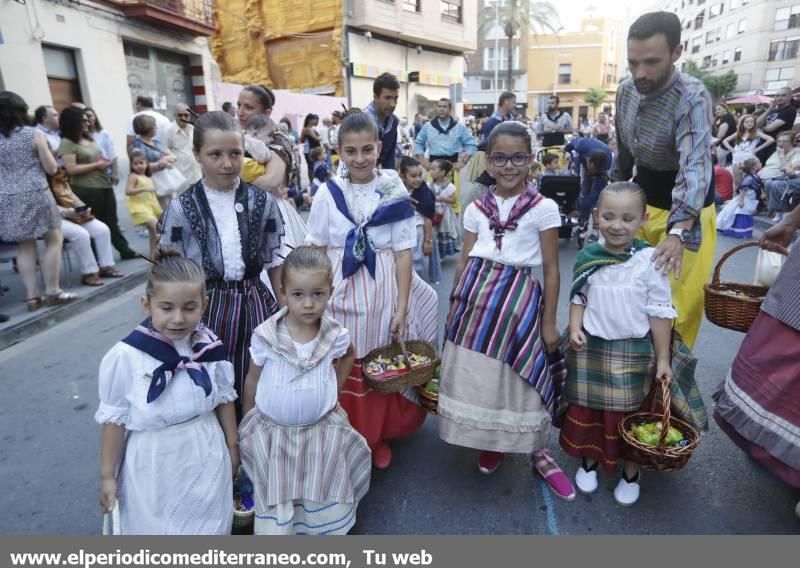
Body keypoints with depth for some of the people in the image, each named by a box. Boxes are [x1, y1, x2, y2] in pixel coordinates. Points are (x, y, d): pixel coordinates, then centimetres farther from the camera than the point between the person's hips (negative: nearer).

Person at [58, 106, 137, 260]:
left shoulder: (88, 139, 14)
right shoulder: (67, 143, -11)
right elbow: (72, 169, -18)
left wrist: (105, 162, 6)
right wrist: (97, 165, -15)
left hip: (104, 185, 8)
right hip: (86, 190, -8)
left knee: (111, 221, 14)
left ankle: (125, 251, 20)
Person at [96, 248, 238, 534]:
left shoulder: (210, 347, -11)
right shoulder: (126, 357, -21)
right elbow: (115, 419, -10)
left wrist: (232, 445, 11)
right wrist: (107, 475, -2)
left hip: (206, 457, 3)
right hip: (153, 464, -2)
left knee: (205, 526, 21)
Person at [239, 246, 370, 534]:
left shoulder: (336, 335, -15)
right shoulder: (265, 336, -19)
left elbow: (349, 355, 11)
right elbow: (252, 379, -2)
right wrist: (247, 421, 7)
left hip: (322, 429, 1)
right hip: (272, 430, 0)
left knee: (322, 497, 15)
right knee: (275, 498, 16)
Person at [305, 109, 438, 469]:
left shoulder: (395, 192, -3)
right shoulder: (328, 193, 0)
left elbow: (404, 252, -4)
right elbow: (315, 251, 5)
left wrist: (402, 307, -8)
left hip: (382, 291, 0)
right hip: (339, 291, 1)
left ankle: (379, 437, 32)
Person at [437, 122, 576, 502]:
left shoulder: (544, 208, -4)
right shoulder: (476, 209, 6)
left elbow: (551, 270, -2)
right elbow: (464, 262, 9)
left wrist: (549, 322, -2)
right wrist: (454, 307, 10)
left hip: (519, 299, -3)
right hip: (477, 297, 3)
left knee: (523, 376, 6)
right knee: (477, 374, 10)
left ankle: (539, 453, 30)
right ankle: (491, 443, 35)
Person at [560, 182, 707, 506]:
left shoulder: (650, 260, -12)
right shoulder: (587, 257, -4)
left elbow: (660, 312, -8)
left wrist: (663, 359, -6)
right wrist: (575, 329, -9)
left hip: (634, 353, -2)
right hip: (590, 349, 3)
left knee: (630, 415, 13)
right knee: (587, 410, 15)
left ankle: (631, 471, 36)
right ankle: (589, 461, 38)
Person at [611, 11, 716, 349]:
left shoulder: (692, 98, -27)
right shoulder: (626, 91, -6)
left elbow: (696, 165, -41)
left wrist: (679, 231, -55)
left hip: (685, 208, -5)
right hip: (641, 200, 5)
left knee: (680, 299, -4)